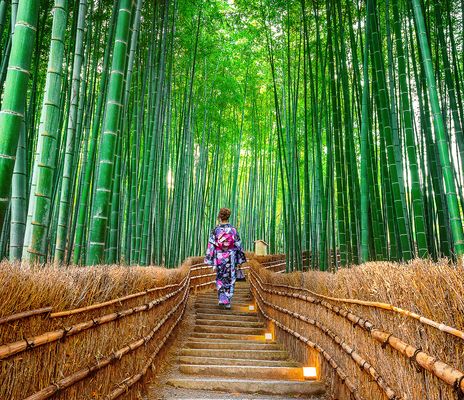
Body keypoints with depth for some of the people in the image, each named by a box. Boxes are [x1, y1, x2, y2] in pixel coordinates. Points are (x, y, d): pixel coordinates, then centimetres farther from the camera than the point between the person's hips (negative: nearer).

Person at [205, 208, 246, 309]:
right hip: (231, 259, 0)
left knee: (220, 279, 19)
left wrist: (212, 262, -2)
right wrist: (239, 260, 7)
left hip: (219, 259, 0)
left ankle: (221, 299, 11)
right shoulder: (233, 230, -5)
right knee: (230, 280, 11)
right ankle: (227, 302, 12)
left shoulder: (215, 230, -7)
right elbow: (238, 246, -1)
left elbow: (211, 246, -8)